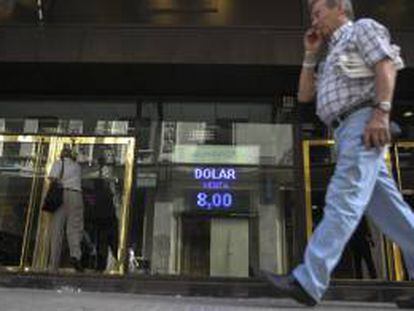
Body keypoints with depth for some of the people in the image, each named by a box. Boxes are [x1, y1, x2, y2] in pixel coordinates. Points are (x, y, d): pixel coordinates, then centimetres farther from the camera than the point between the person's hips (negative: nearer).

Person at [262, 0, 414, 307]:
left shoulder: (363, 28, 9)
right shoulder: (331, 57, 33)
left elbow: (387, 66, -8)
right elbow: (304, 95, 27)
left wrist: (381, 112, -22)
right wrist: (311, 54, 22)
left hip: (364, 124, -9)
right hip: (348, 132, 9)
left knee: (343, 201, -19)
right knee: (387, 209, 4)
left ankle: (308, 281, -26)